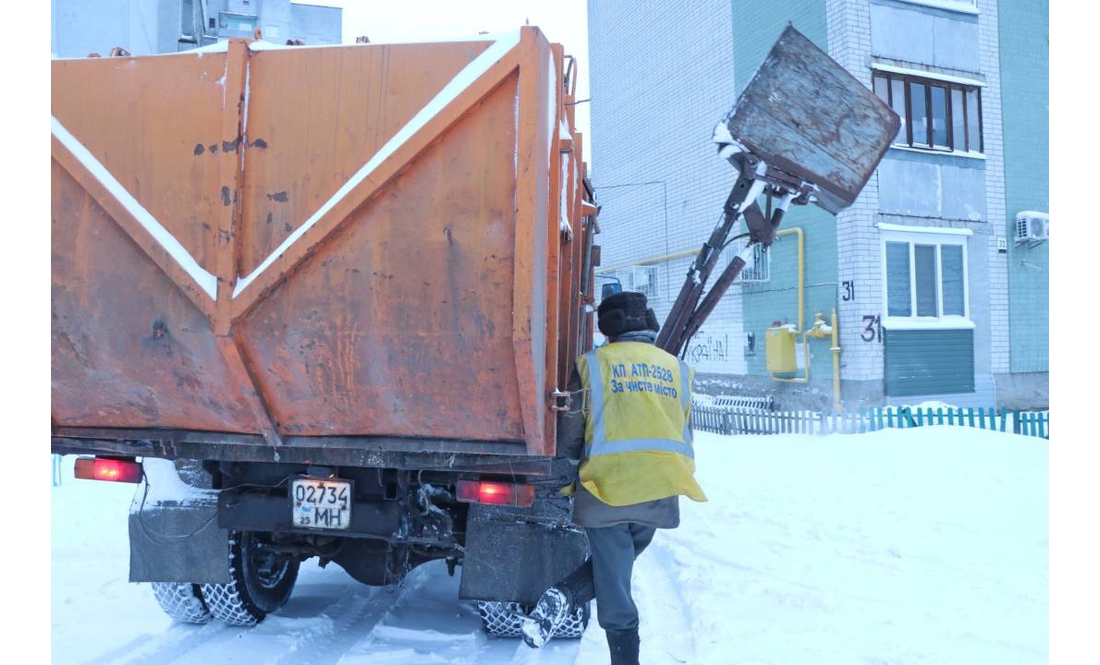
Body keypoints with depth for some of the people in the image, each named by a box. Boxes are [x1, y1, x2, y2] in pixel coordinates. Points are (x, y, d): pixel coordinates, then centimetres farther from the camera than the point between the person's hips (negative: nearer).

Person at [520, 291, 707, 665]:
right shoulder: (677, 368, 15)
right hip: (661, 493, 4)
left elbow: (569, 438, 4)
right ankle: (567, 597, 1)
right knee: (617, 562, 18)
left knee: (613, 583, 8)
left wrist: (577, 464, 24)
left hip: (608, 485, -3)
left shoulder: (594, 364, 4)